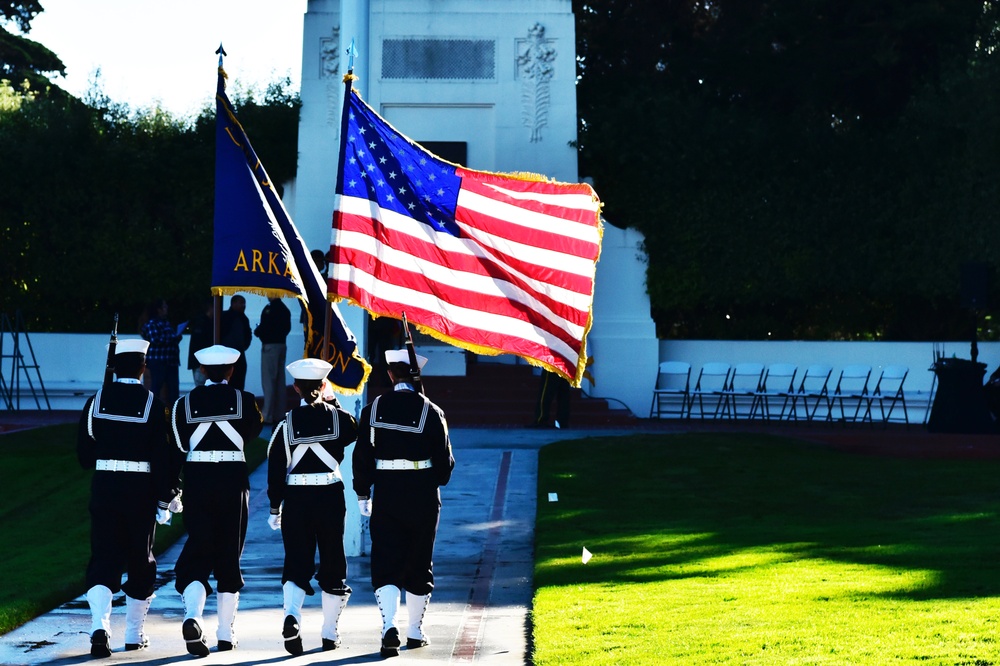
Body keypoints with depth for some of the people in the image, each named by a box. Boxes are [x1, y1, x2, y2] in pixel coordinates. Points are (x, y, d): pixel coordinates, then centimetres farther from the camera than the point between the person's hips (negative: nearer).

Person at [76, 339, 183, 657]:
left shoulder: (96, 401, -1)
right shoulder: (153, 405, -8)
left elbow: (84, 454, 5)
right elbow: (165, 457, -9)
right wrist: (166, 499, -1)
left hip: (104, 488, 1)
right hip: (141, 490, -1)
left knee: (103, 559, 3)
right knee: (140, 559, 13)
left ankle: (100, 625, -19)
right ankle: (134, 635, 21)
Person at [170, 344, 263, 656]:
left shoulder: (185, 403, 1)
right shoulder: (245, 400, -1)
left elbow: (178, 448, 5)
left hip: (197, 481, 0)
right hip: (233, 479, 0)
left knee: (198, 550, 3)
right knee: (229, 555, 9)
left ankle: (192, 615, -24)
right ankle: (226, 634, 13)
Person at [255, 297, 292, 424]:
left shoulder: (269, 309, -13)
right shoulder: (284, 309, 13)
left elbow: (264, 327, -17)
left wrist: (257, 331, 2)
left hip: (270, 346, -8)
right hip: (281, 345, 8)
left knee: (268, 382, -7)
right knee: (279, 382, 11)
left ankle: (268, 417, -8)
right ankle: (279, 415, 14)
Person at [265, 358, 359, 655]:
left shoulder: (287, 423, -4)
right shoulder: (337, 416, -2)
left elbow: (275, 469, -4)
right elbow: (353, 433, 21)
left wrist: (275, 508, 3)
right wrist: (334, 405, 19)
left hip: (296, 499, -1)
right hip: (330, 497, 1)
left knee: (296, 563, 4)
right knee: (332, 563, 12)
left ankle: (292, 615, -23)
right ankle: (330, 633, 16)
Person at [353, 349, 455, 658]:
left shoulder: (373, 409, -2)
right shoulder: (431, 412, -6)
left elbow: (362, 456, -1)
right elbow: (445, 459, -1)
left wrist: (362, 493, 8)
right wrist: (436, 481, 19)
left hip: (386, 494, 0)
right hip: (423, 496, 0)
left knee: (385, 563, 0)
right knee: (419, 563, 13)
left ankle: (389, 626, -20)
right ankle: (415, 631, 21)